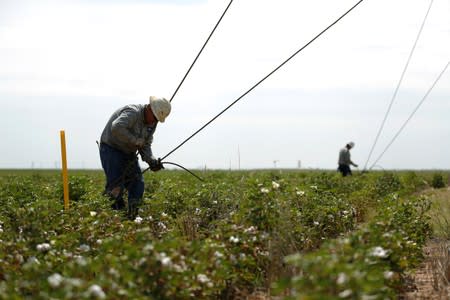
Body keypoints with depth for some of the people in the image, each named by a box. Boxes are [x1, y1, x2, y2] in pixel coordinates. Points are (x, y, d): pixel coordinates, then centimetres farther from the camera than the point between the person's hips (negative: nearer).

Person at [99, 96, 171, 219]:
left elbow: (145, 146, 4)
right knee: (116, 186, -14)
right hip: (111, 148, -8)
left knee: (137, 184, -1)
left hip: (129, 153, 8)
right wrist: (135, 140, -32)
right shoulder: (133, 112, -25)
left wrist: (152, 161, -14)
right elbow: (117, 127, -42)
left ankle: (132, 217, 2)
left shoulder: (152, 123, 3)